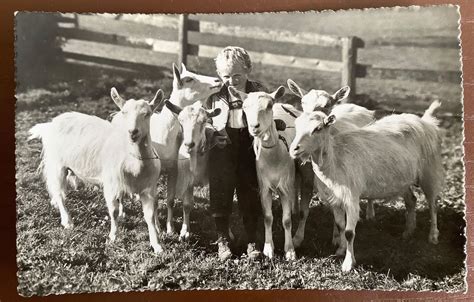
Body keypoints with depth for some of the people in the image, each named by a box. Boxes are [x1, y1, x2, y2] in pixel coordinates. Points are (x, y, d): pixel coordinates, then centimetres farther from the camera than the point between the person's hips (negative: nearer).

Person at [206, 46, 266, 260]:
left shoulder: (258, 93, -3)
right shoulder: (215, 95, 0)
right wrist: (212, 134, -4)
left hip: (249, 153, -1)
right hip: (221, 154, 1)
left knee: (250, 197, 7)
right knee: (220, 195, 6)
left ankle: (252, 241, 21)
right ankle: (222, 239, 21)